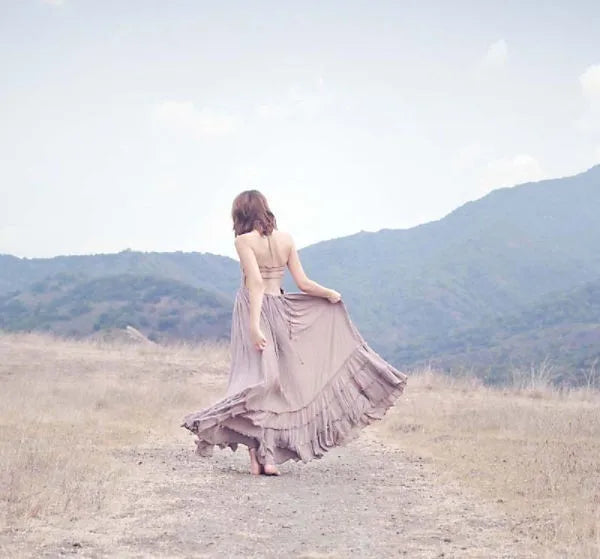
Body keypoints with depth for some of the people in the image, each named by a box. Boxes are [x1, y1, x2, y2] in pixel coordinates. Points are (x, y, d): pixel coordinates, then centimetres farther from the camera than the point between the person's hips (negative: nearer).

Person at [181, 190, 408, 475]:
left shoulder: (245, 241, -8)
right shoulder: (286, 239, 5)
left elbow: (255, 282, -19)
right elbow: (303, 283, 4)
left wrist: (254, 325, -25)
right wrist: (331, 293, 21)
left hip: (252, 310, -4)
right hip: (279, 310, 4)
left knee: (255, 376, -3)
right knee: (276, 382, 9)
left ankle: (257, 456, -11)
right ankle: (269, 457, 4)